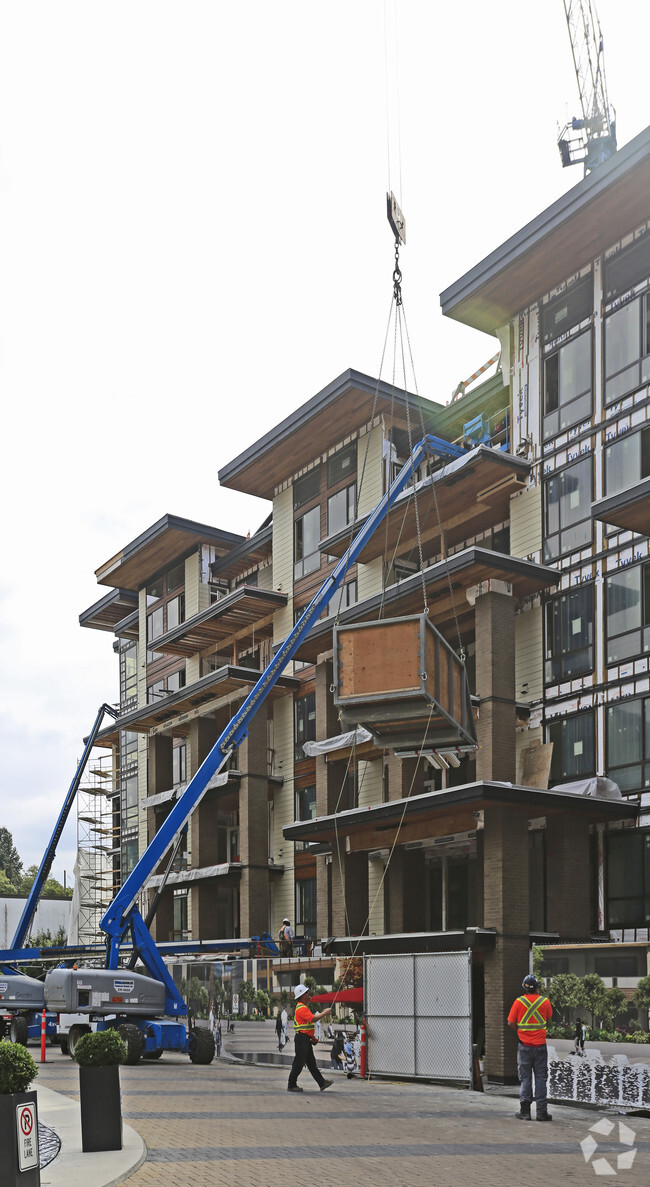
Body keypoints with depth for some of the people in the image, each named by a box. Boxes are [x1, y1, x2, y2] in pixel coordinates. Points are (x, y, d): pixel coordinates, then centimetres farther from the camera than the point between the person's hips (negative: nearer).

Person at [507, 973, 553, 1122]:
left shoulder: (519, 1002, -6)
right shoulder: (545, 1001, -4)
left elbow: (511, 1023, -5)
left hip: (524, 1045, 0)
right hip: (540, 1045, 0)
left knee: (525, 1077, 7)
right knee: (540, 1077, 7)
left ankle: (525, 1110, 3)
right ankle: (541, 1111, 4)